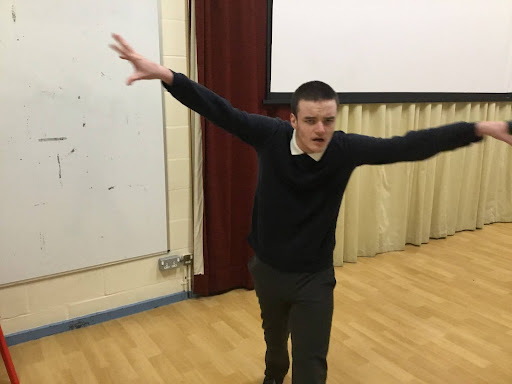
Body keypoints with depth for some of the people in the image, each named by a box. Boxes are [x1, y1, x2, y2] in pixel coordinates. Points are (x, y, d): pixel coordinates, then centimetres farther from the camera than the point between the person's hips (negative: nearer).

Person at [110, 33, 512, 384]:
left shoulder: (346, 149, -18)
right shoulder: (270, 136, -19)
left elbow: (408, 146, -19)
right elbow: (218, 109, -22)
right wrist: (164, 74, -32)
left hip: (315, 277, -1)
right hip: (267, 269, 2)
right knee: (275, 336, 30)